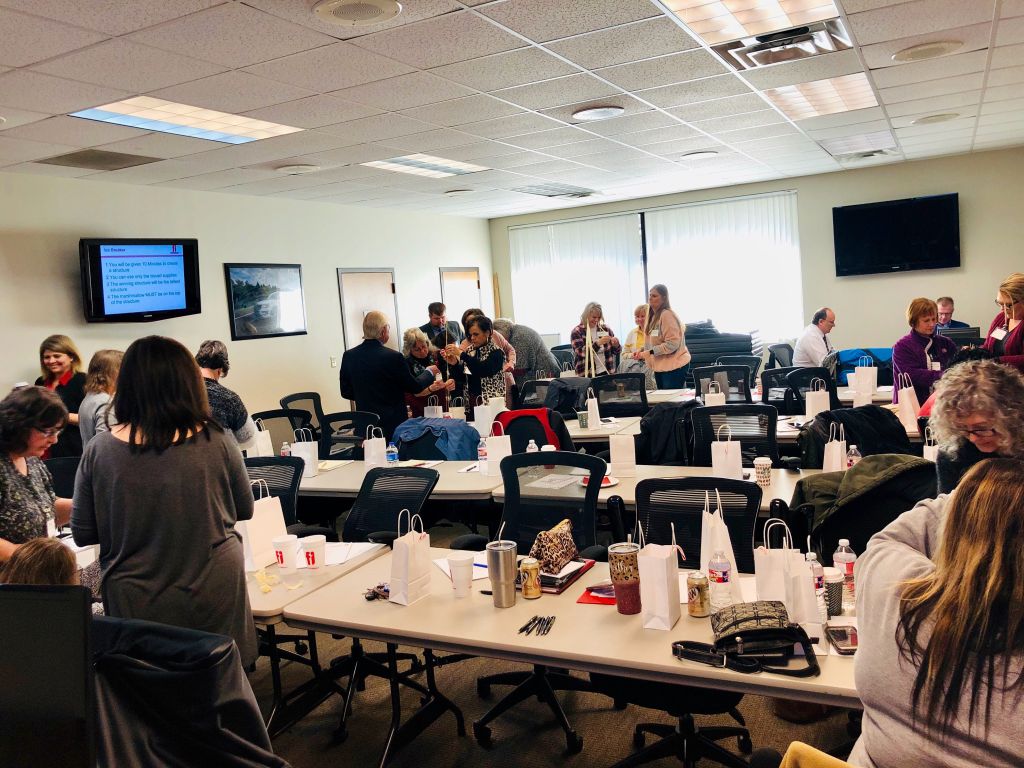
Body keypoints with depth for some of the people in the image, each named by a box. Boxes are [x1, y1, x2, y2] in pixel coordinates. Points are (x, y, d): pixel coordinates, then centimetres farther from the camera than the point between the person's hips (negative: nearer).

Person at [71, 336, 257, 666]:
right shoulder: (216, 442, -12)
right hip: (213, 597, 0)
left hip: (135, 604, 1)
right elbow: (244, 510, 2)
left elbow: (82, 534, -1)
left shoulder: (99, 450, -11)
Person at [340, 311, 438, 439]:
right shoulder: (393, 357, -16)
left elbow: (346, 392, 6)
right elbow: (414, 387, -5)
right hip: (393, 424, -4)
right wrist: (429, 372, 14)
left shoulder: (349, 356, -2)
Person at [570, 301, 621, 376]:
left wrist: (616, 344, -8)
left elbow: (616, 351, 14)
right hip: (587, 374, -3)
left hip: (606, 372, 3)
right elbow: (581, 353, -16)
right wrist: (599, 342, -25)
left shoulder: (605, 329, 8)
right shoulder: (577, 332, -2)